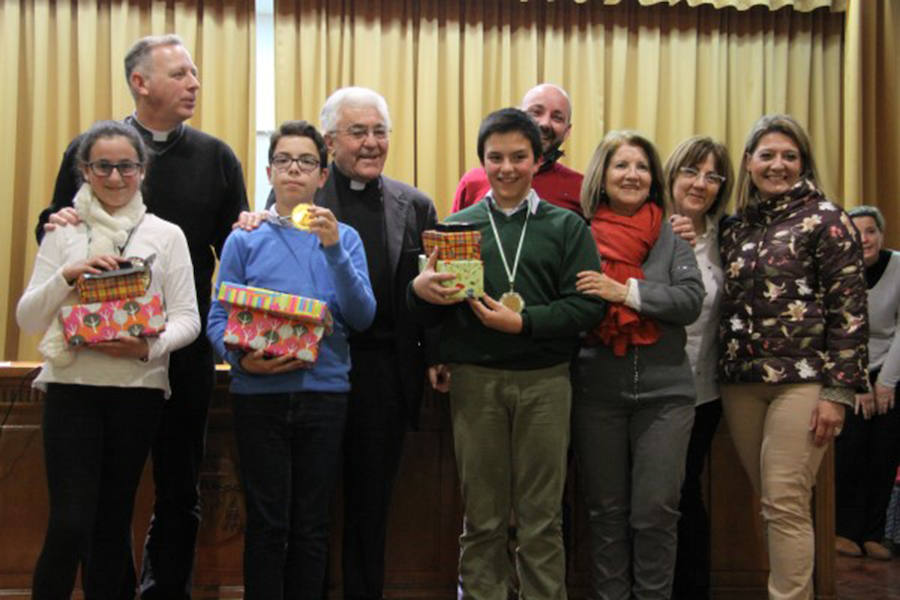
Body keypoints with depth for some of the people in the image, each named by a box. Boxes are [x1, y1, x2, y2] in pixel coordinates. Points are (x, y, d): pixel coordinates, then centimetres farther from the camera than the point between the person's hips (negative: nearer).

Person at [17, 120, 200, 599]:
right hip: (72, 386, -1)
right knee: (70, 523, -8)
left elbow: (187, 318, 1)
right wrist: (68, 275, -13)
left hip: (139, 389, 1)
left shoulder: (167, 235, 4)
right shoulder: (63, 234, 5)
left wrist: (149, 347, -18)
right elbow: (27, 318, 3)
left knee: (114, 519, 10)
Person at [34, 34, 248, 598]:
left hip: (186, 350, 1)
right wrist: (57, 227, -16)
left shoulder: (215, 156, 7)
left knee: (180, 484, 9)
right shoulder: (90, 147, 4)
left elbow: (235, 246, 7)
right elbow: (53, 226, 6)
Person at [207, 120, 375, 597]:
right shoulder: (245, 240, 4)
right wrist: (241, 358, -19)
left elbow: (362, 318, -4)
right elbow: (219, 320, 1)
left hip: (325, 392, 1)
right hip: (259, 394, -1)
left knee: (312, 527, 8)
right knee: (267, 526, 2)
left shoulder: (343, 238, 7)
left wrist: (334, 250, -15)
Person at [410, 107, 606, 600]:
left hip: (544, 382, 0)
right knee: (482, 519, 8)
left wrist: (523, 322, -15)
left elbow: (587, 305, -4)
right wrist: (419, 289, -15)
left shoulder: (566, 227, 7)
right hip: (474, 381, 1)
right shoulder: (458, 226, 9)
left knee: (541, 518, 6)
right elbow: (430, 314, 8)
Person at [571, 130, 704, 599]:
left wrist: (626, 291, -15)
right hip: (596, 391, 0)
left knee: (656, 511, 1)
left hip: (664, 389, 0)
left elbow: (691, 300, -7)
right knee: (606, 511, 10)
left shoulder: (671, 235, 5)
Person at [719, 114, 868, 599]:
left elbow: (849, 307, -6)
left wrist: (838, 390, -11)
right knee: (769, 503, 7)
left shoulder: (824, 219, -2)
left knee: (785, 506, -8)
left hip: (801, 380, -5)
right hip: (741, 383, 5)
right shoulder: (735, 229, 14)